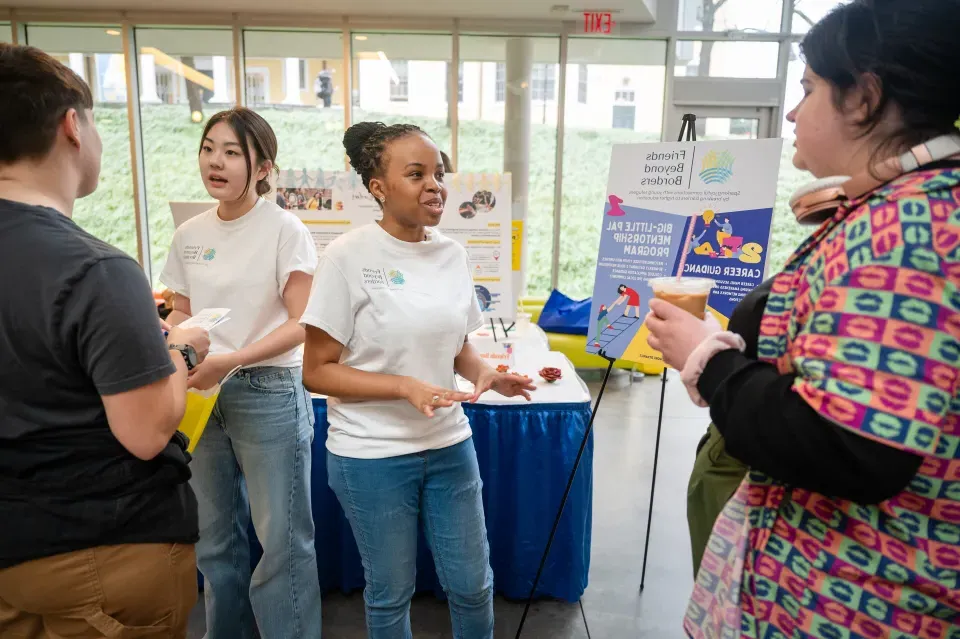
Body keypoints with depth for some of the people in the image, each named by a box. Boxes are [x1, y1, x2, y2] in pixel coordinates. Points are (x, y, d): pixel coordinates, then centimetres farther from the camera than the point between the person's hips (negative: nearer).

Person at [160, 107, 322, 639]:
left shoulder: (283, 229, -9)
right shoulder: (189, 235, 7)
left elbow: (301, 323, -12)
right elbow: (182, 310, 16)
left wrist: (231, 360, -23)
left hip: (268, 394, -5)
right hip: (201, 395, 6)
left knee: (282, 540, 2)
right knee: (214, 538, 18)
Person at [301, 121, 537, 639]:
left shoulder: (453, 253, 0)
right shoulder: (348, 257, -15)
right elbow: (317, 371, -13)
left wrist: (484, 374, -9)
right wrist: (406, 388, -23)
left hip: (450, 445, 5)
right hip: (373, 455, -4)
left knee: (471, 583, 17)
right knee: (391, 592, 15)